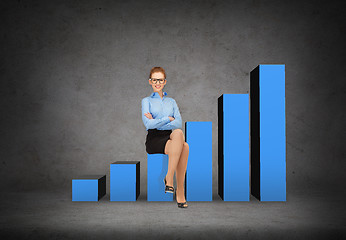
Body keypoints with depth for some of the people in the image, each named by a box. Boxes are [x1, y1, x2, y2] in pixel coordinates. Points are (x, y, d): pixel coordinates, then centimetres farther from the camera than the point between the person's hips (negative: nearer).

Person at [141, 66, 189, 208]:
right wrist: (168, 119, -2)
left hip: (170, 138, 3)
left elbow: (179, 123, 5)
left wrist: (157, 122, -5)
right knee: (179, 134, -34)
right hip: (154, 140, -3)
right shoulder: (146, 101, 12)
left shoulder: (171, 101, 22)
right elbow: (148, 124, -6)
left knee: (181, 140, -34)